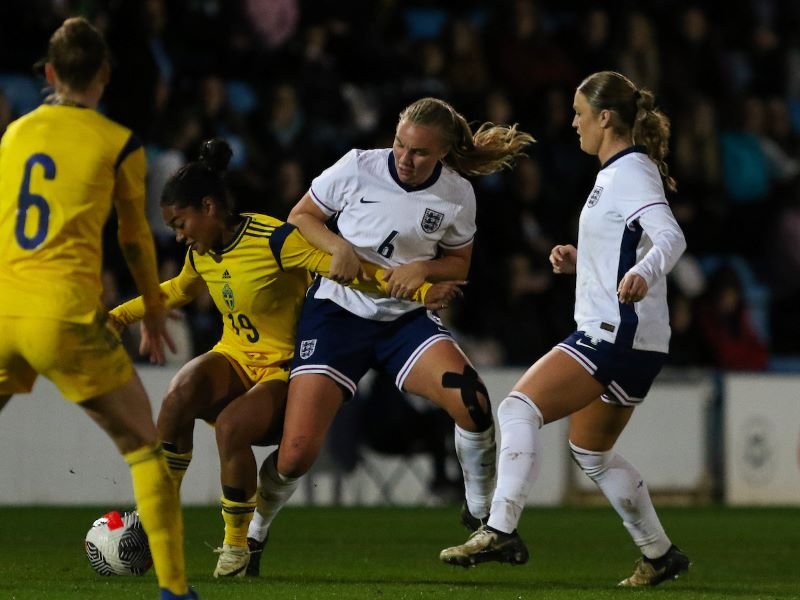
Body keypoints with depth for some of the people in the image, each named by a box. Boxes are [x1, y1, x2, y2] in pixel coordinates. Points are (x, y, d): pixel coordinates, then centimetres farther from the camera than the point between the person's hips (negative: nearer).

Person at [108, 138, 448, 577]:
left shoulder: (275, 240, -18)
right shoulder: (200, 255, 5)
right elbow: (177, 291, 29)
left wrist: (420, 289, -32)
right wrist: (120, 315, 29)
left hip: (283, 369, -6)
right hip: (233, 359, 6)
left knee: (231, 426, -33)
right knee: (182, 392, -30)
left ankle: (236, 545, -10)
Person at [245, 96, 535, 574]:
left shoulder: (457, 195, -4)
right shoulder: (359, 167, -8)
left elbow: (458, 265, 10)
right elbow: (300, 216, 3)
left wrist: (423, 269, -12)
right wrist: (338, 246, -16)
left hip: (406, 317, 1)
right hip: (338, 310, -1)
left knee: (472, 402, -25)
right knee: (297, 451, -13)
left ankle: (482, 512, 0)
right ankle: (252, 534, 16)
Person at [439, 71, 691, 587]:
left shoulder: (630, 171, -12)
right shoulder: (620, 172, 19)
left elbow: (671, 237, -28)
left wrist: (641, 275, -48)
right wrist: (579, 260, 12)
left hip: (615, 333, -11)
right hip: (627, 338, 11)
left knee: (520, 409, -19)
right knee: (592, 452, 22)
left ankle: (501, 530, -28)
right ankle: (660, 554, 29)